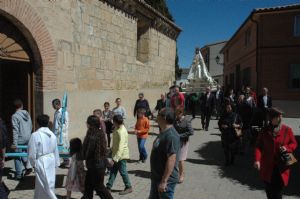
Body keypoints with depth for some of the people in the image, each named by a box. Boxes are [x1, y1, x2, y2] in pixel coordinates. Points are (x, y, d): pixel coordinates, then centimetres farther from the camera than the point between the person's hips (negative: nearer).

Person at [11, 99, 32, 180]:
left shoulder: (15, 116, -13)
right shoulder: (27, 114, 4)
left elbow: (15, 130, -16)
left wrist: (15, 143, -14)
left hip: (20, 139, -6)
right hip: (28, 138, 6)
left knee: (18, 157, 7)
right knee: (23, 153, 25)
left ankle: (19, 175, 15)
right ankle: (28, 166, 12)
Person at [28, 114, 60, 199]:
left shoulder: (35, 135, -16)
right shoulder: (52, 135, 0)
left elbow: (32, 153, -13)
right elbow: (56, 151, 6)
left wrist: (33, 163, 4)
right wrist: (56, 163, 17)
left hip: (41, 163, -6)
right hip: (51, 162, 6)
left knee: (46, 186, 2)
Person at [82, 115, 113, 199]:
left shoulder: (92, 137, -27)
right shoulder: (100, 133, 1)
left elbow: (88, 153, -20)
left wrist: (84, 157, 2)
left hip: (96, 166, -9)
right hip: (100, 163, 9)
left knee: (98, 186, 9)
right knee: (88, 184, 21)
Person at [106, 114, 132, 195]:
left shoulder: (121, 132, -28)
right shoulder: (117, 128, 0)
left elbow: (120, 148, -30)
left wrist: (115, 159, -30)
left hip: (121, 155, -9)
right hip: (116, 153, 9)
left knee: (122, 171, 6)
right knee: (113, 170, 13)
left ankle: (129, 187, 23)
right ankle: (108, 187, 23)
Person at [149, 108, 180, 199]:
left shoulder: (171, 136, -25)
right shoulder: (163, 132, 7)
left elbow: (171, 160, -28)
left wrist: (164, 181, -27)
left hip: (166, 179, -10)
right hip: (156, 177, 10)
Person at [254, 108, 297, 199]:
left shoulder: (287, 130, -2)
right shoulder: (265, 130, 0)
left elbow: (294, 143, 8)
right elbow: (258, 146, -1)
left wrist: (287, 148, -15)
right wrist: (257, 159, -14)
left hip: (281, 166, -1)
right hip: (267, 167, 1)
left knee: (278, 189, 0)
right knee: (269, 189, 11)